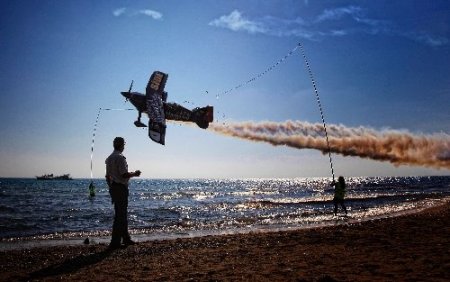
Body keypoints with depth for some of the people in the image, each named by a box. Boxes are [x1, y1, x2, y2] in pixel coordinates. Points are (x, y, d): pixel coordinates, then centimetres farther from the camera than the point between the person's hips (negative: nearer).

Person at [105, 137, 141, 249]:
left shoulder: (109, 158, 13)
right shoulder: (120, 158, -16)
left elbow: (108, 175, 17)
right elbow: (124, 174, -21)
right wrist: (135, 174, -4)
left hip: (113, 188, 10)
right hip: (121, 188, -10)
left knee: (122, 214, 17)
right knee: (120, 215, -4)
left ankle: (126, 238, 26)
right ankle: (115, 242, -1)